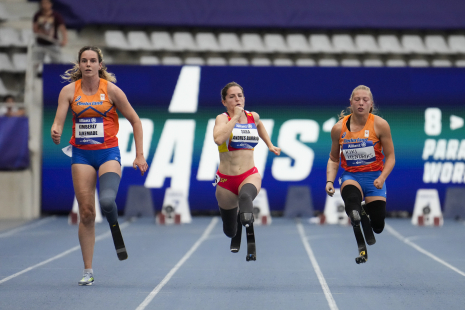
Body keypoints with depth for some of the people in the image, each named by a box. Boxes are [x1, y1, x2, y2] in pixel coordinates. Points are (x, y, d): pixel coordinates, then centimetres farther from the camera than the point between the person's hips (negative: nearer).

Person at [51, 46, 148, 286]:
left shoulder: (111, 90, -3)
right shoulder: (69, 90, 1)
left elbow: (135, 121, 3)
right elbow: (58, 121, -5)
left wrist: (139, 155, -1)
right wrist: (55, 133, -29)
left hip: (108, 153, -2)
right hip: (81, 155, 2)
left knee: (107, 200, -28)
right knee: (86, 213, 0)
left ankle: (115, 230, 8)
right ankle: (88, 271, 8)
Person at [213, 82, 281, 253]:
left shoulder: (253, 117, 7)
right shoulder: (223, 118, -5)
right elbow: (218, 139, -28)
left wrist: (269, 145, 27)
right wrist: (235, 117, -20)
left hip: (250, 175, 1)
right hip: (226, 179, -1)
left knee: (246, 196, -39)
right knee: (230, 232, 13)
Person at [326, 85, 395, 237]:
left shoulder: (380, 125, -4)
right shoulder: (339, 128, 0)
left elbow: (390, 157, -2)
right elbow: (333, 159, 12)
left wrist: (382, 178, -18)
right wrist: (329, 181, -4)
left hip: (373, 176, 1)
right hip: (350, 175, -1)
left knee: (378, 226, -3)